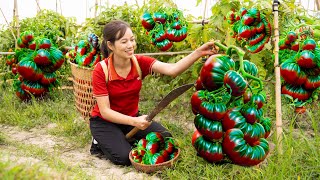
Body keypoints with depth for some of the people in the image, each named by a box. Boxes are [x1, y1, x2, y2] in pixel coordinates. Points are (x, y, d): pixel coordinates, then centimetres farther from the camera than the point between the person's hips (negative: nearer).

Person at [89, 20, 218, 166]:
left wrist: (199, 53, -47)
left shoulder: (140, 62, -14)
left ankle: (125, 139, 11)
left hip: (132, 117, 4)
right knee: (124, 157, -24)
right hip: (105, 121, -4)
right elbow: (105, 111, -22)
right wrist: (134, 122, -35)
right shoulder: (100, 70, -22)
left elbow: (172, 70, -32)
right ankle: (101, 142, 7)